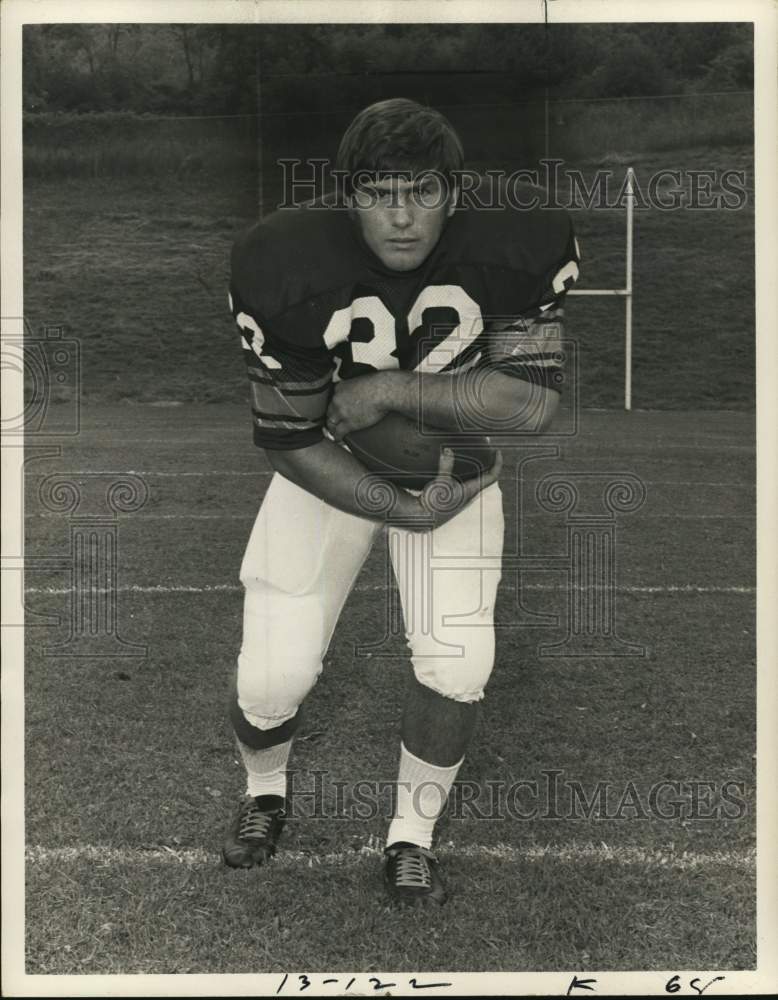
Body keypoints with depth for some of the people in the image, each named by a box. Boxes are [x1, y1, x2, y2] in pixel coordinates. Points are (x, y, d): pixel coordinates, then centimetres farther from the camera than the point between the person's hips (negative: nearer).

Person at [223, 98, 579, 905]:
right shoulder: (287, 266, -27)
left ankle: (410, 836, 18)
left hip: (455, 459, 1)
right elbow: (290, 441, -19)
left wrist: (387, 390, -29)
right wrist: (411, 512, -20)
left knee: (458, 665, -11)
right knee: (273, 675, -6)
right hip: (328, 466, -1)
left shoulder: (516, 245, -25)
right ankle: (263, 792, 32)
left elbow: (531, 399, -27)